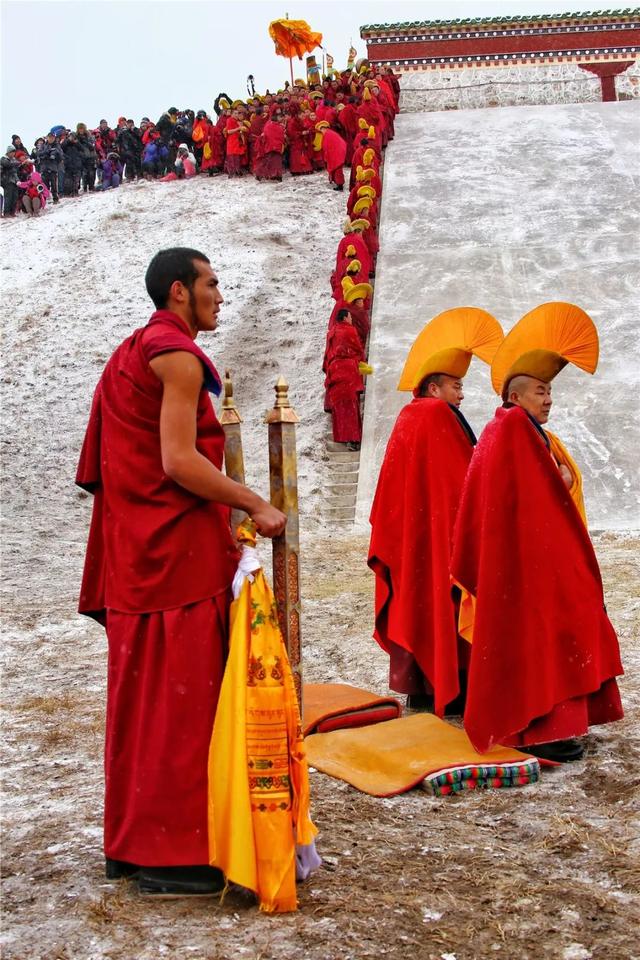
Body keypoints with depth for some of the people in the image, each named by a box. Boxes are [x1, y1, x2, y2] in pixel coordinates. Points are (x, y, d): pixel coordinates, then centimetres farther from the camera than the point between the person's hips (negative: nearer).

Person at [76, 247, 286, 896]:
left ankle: (132, 841, 22)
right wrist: (256, 506, -14)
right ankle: (171, 853, 1)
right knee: (179, 700, -5)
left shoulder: (130, 354, 19)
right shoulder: (178, 356, -11)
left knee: (141, 697, 13)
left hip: (135, 550, 10)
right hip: (178, 551, -10)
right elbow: (179, 462, -20)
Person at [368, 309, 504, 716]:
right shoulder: (437, 415, -13)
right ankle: (446, 687, 1)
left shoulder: (409, 416, 13)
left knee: (415, 604, 11)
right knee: (442, 603, -3)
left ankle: (417, 685, 17)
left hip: (410, 536, 9)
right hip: (440, 533, -9)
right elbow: (462, 478, -13)